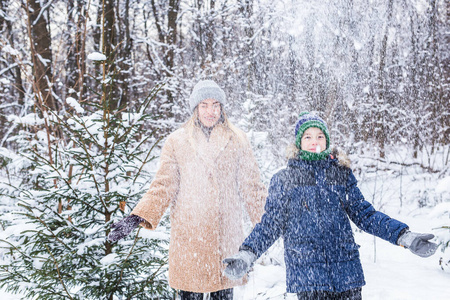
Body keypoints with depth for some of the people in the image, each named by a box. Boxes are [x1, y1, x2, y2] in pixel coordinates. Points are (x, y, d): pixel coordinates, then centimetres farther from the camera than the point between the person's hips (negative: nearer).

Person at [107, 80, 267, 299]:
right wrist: (138, 217, -11)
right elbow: (163, 186, 1)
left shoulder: (237, 140, 6)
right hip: (188, 236, -1)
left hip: (227, 234, 1)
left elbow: (251, 186, 8)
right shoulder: (176, 141, 4)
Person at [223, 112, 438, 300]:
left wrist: (404, 236, 2)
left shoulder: (341, 173, 10)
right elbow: (271, 224, 3)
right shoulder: (284, 180, 4)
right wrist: (246, 255, -12)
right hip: (306, 273, -2)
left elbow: (364, 214, 12)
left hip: (346, 271, 3)